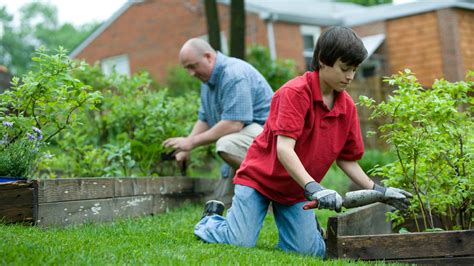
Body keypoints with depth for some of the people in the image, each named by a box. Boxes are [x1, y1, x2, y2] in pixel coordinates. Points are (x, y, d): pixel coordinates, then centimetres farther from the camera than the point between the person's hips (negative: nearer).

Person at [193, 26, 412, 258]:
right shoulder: (295, 92, -21)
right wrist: (313, 188, -40)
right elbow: (284, 148, -30)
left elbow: (347, 159, 6)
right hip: (259, 177, -5)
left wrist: (378, 191, -5)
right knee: (241, 243, -16)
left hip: (297, 190, 5)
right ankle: (211, 219, 16)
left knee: (311, 251, -10)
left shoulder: (347, 106, -2)